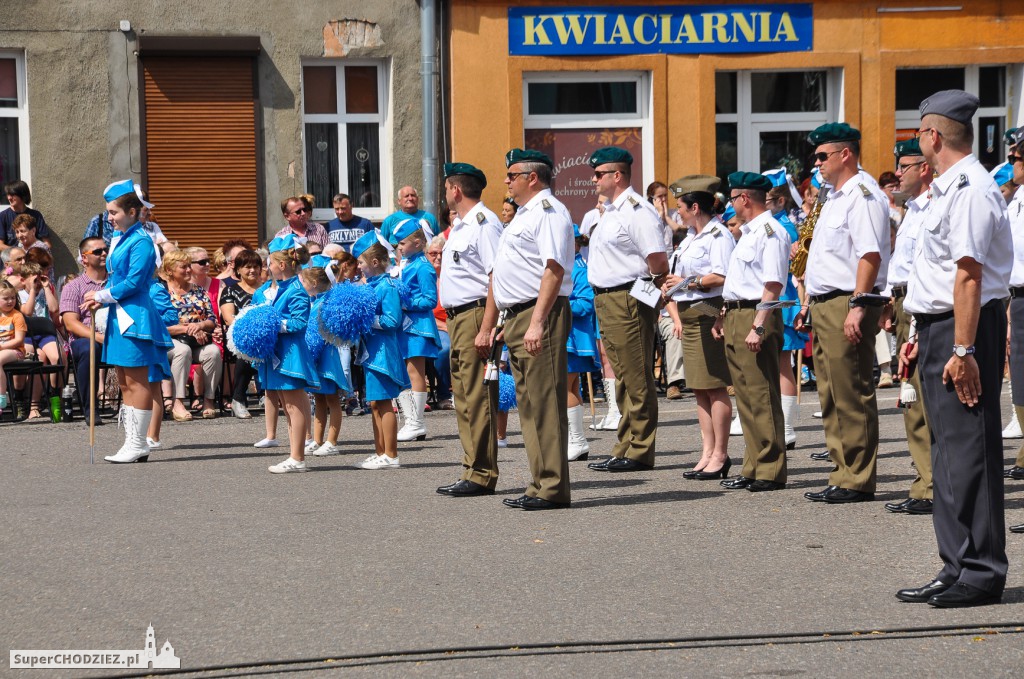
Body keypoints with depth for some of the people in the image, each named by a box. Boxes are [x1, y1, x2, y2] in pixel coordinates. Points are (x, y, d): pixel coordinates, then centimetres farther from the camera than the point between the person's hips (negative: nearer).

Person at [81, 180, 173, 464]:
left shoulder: (141, 242, -14)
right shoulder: (121, 239, 15)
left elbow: (133, 282, -18)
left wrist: (101, 296, -10)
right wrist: (99, 300, 2)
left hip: (135, 316, -10)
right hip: (120, 316, 10)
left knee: (137, 383, -5)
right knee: (125, 384, 12)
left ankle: (138, 445, -1)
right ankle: (132, 443, 17)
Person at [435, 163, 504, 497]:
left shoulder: (483, 223, -12)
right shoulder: (458, 226, 19)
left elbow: (498, 279, -19)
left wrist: (486, 329, -24)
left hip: (476, 315, -11)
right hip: (457, 319, 11)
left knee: (478, 398, -9)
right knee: (463, 398, 13)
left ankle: (481, 476, -6)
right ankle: (472, 472, 19)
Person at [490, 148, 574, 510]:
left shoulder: (548, 211, -9)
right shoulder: (523, 215, 23)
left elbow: (554, 270, -19)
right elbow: (498, 276, 27)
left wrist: (537, 323, -27)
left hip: (540, 316, -10)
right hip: (515, 318, 10)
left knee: (545, 403, -10)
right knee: (528, 406, 10)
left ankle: (553, 489, -10)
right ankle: (540, 485, 14)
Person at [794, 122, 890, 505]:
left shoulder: (863, 195, -11)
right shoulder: (836, 197, 21)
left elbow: (870, 254, -21)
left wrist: (857, 305, -26)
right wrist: (811, 303, 22)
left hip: (847, 305, -11)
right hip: (825, 306, 11)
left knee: (852, 397, -7)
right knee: (832, 399, 12)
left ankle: (858, 481, -4)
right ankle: (844, 475, 17)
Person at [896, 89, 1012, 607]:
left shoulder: (969, 190, -16)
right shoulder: (948, 189, 16)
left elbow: (969, 275, -22)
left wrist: (963, 350, -25)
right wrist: (923, 335, 22)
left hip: (963, 331, -11)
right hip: (940, 330, 11)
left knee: (967, 449, -7)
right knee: (948, 449, 13)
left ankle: (981, 572, -2)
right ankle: (957, 569, 19)